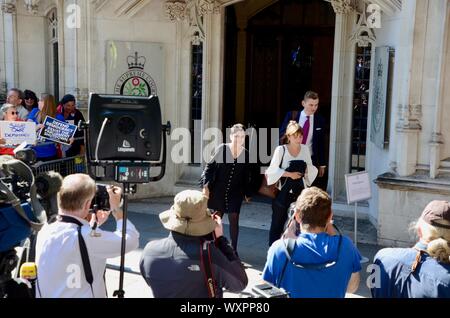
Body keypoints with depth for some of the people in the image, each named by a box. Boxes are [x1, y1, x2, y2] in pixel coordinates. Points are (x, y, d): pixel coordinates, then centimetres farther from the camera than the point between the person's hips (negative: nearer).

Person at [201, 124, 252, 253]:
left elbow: (247, 176, 5)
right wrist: (206, 185, -11)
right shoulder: (222, 149, -9)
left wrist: (248, 194, 10)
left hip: (235, 193, 0)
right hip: (218, 191, 0)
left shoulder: (246, 154, -3)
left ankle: (233, 250, 11)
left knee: (234, 220, -2)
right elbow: (210, 166, -4)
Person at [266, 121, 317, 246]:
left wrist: (306, 169, -12)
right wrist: (289, 174, -19)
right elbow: (272, 170, -9)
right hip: (283, 190, -3)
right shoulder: (281, 149, -9)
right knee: (278, 221, 5)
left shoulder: (305, 149, 4)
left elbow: (312, 169, 11)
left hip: (300, 190, 3)